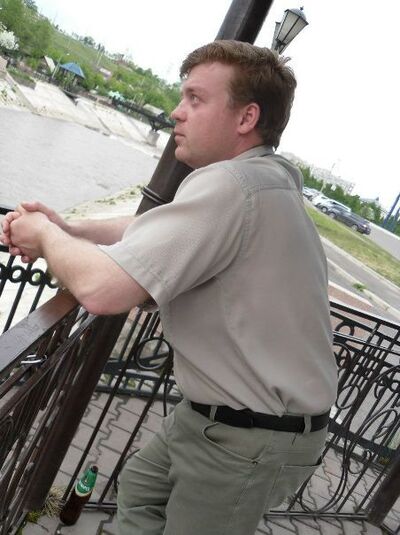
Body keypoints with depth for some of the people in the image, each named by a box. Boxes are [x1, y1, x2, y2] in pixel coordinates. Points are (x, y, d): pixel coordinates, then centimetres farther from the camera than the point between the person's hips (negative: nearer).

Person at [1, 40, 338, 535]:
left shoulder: (231, 184, -29)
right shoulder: (260, 178, 5)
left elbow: (101, 289, -35)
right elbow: (151, 233, 9)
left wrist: (47, 236, -13)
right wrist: (63, 230, -5)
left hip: (249, 441, -9)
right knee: (139, 489, 25)